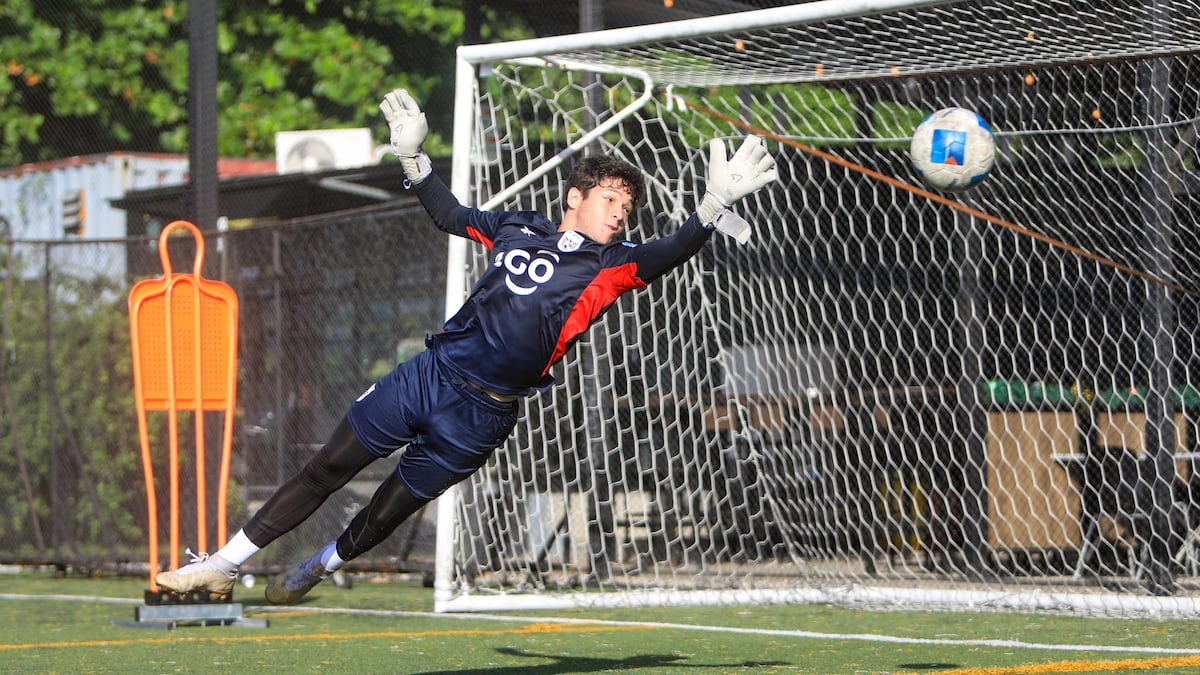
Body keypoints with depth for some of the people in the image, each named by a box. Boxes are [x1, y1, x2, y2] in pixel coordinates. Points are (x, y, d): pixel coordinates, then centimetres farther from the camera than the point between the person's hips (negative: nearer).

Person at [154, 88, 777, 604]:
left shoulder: (610, 265, -4)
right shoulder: (517, 229, 8)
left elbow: (669, 254, -22)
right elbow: (449, 214, 24)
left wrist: (714, 205, -36)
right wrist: (414, 155, 18)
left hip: (483, 414, -3)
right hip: (431, 372, 3)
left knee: (390, 511, 8)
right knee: (327, 470, 5)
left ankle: (319, 567, 34)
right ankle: (226, 564, 14)